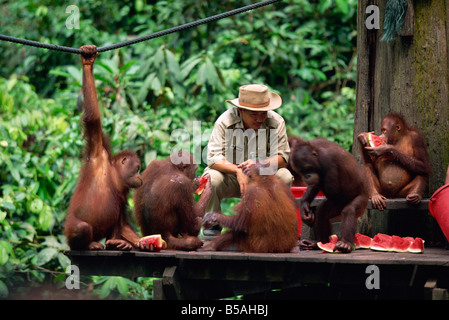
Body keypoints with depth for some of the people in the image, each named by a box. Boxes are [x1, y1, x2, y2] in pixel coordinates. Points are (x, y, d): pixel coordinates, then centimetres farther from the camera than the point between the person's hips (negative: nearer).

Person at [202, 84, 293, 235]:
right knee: (211, 179, -33)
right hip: (231, 178, -1)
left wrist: (259, 163, -38)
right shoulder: (225, 121, -18)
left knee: (284, 177, -27)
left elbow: (282, 156, -16)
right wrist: (238, 171, -41)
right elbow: (213, 157, -23)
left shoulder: (276, 122, -13)